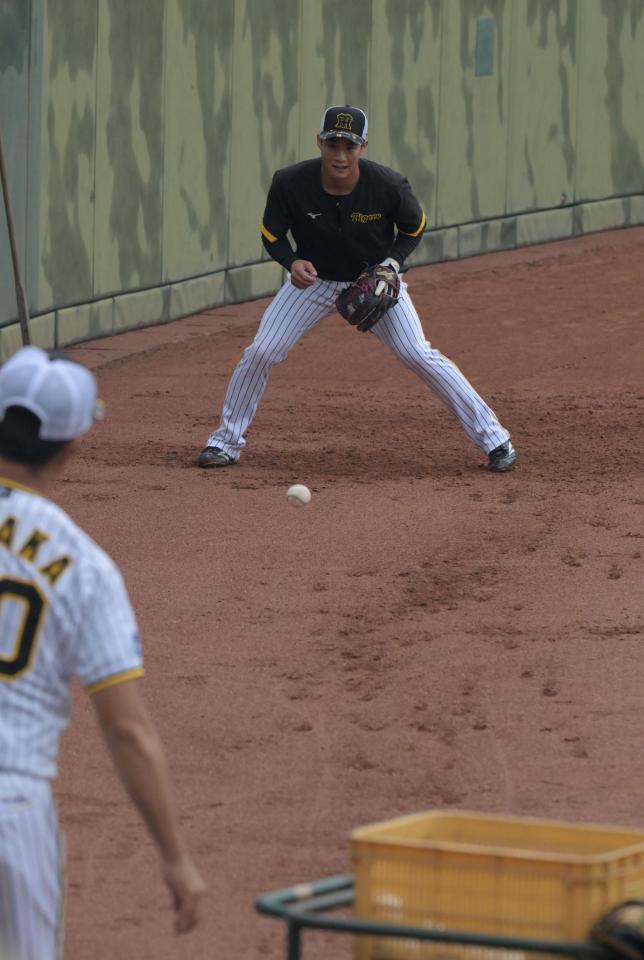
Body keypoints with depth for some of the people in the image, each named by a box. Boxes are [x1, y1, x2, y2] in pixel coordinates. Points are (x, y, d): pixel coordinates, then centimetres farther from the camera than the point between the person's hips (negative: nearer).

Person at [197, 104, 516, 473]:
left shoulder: (389, 187, -25)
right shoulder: (290, 184, -24)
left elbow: (414, 229, -4)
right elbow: (272, 235, -7)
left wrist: (392, 263, -21)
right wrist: (293, 262, -28)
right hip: (313, 277, 1)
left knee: (419, 355, -13)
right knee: (260, 352, -10)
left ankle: (493, 437, -3)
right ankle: (227, 440, 10)